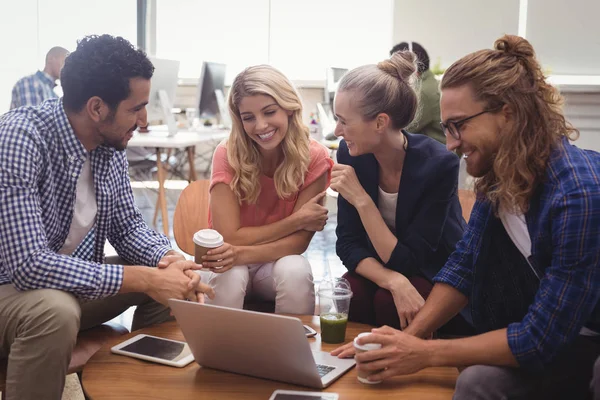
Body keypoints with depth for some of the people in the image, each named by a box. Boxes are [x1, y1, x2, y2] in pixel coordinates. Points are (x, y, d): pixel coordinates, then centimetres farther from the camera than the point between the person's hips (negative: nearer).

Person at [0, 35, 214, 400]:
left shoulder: (111, 144, -6)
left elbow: (127, 225, 5)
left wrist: (170, 259, -17)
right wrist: (143, 278, -33)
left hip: (71, 282, 7)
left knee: (172, 277, -2)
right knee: (56, 310, -36)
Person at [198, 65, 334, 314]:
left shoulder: (314, 157, -16)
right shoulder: (227, 155, -18)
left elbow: (299, 241, -17)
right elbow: (229, 238, -20)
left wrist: (241, 254, -32)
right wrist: (297, 220, -21)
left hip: (279, 261, 1)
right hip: (234, 263, -1)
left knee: (296, 272, -31)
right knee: (229, 276, -33)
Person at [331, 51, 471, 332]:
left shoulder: (438, 164, -28)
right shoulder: (351, 154, -14)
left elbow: (406, 261, -25)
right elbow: (348, 243, -14)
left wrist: (361, 199, -33)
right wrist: (394, 281, -33)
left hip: (439, 276, -3)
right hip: (379, 270, 3)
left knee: (388, 302, -32)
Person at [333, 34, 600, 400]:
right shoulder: (499, 174, -7)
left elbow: (540, 341, -28)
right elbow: (463, 264, 0)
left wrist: (424, 354, -25)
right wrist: (411, 335, -14)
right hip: (539, 329, 6)